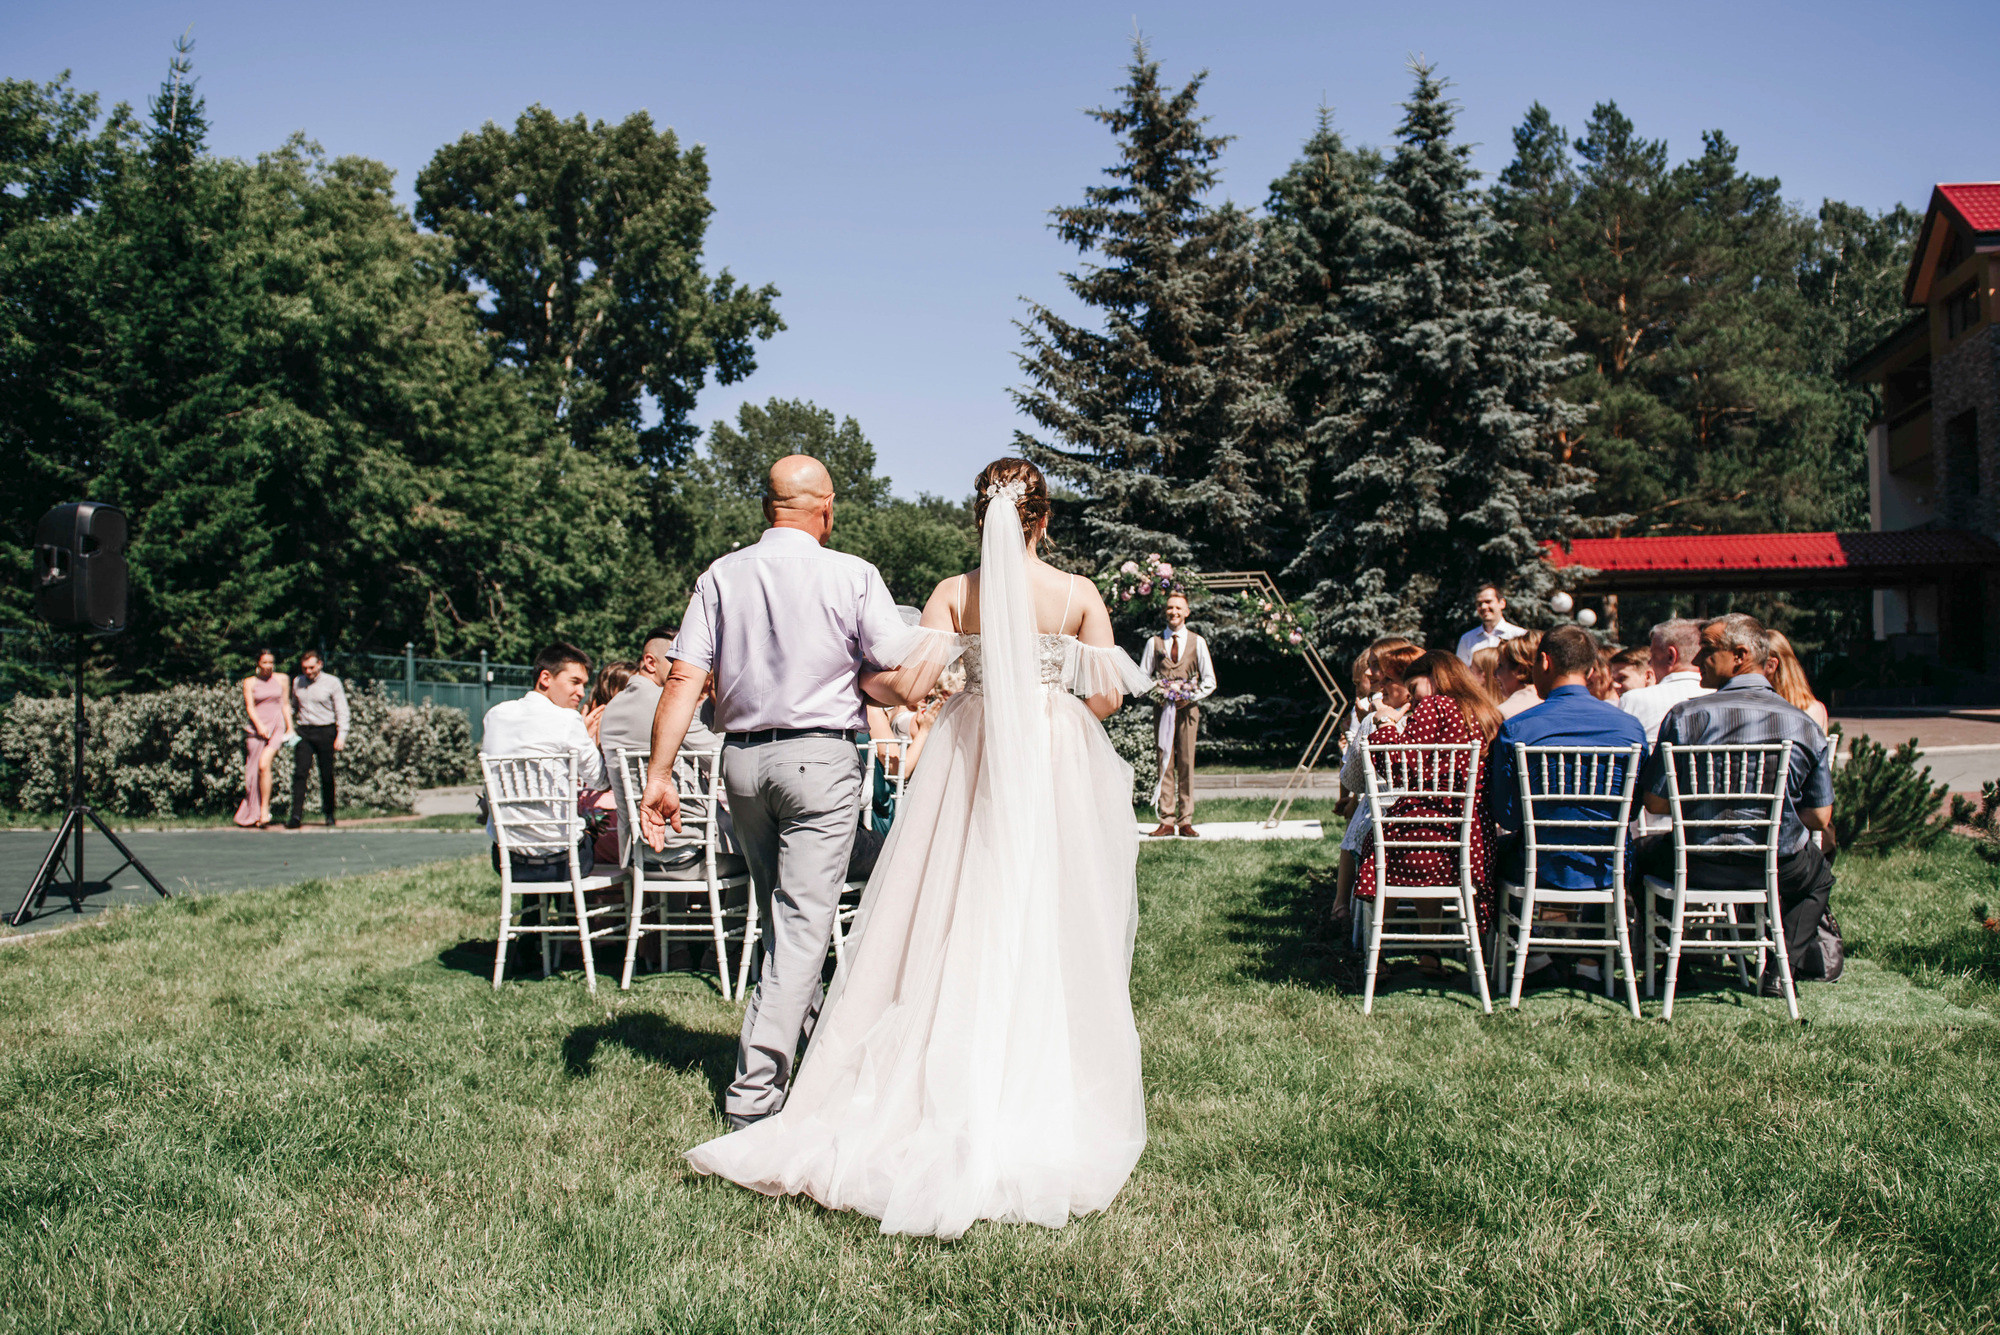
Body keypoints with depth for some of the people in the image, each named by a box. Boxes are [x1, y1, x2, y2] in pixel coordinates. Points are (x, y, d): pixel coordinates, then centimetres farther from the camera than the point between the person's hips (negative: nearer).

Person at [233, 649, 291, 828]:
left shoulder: (282, 679, 10)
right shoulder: (249, 682, 7)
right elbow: (250, 707, -2)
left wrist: (290, 729, 8)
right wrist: (259, 725, -17)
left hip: (277, 726, -1)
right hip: (256, 728, 1)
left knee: (264, 764, -22)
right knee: (253, 772, 1)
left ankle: (264, 810, -18)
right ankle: (252, 815, 14)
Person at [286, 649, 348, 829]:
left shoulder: (332, 682, -1)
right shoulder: (297, 682, 11)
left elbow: (341, 711, -1)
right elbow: (293, 706, 22)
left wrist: (341, 736, -10)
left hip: (326, 732, -3)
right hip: (304, 732, 3)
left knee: (327, 775, 2)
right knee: (300, 773, -8)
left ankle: (329, 813, 15)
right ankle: (296, 815, -11)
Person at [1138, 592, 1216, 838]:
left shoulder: (1197, 642, 10)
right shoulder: (1154, 642, 11)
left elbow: (1209, 680, 8)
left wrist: (1191, 697, -8)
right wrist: (1157, 695, -6)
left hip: (1188, 708, 0)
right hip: (1162, 708, 0)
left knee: (1186, 764, -2)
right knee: (1165, 764, -3)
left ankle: (1186, 822, 1)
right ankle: (1166, 821, -2)